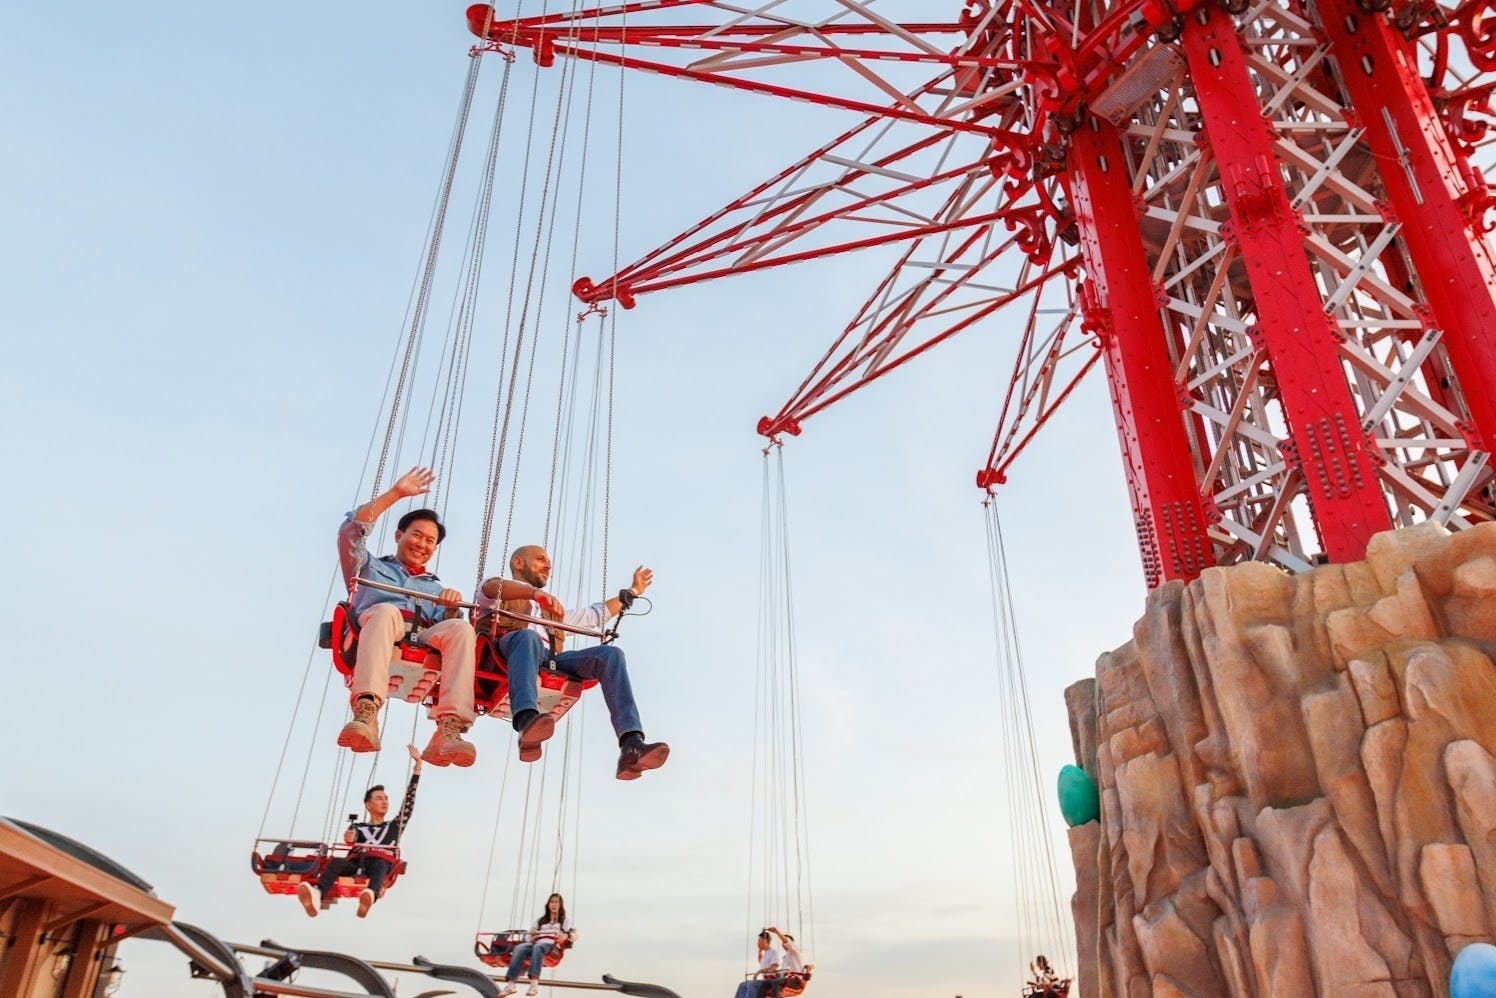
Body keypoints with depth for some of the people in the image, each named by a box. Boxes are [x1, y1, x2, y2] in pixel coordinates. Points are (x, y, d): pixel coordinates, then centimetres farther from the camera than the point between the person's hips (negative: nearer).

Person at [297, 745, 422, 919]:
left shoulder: (395, 826, 33)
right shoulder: (357, 826, 32)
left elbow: (410, 798, 28)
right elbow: (351, 842, 8)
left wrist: (418, 763, 26)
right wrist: (348, 839, -19)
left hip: (382, 864, -1)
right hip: (355, 864, 1)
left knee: (378, 864, -39)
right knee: (337, 862, -34)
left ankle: (370, 896, -72)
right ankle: (316, 896, -63)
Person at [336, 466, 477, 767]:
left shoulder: (436, 588, 40)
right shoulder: (371, 568, 34)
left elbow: (445, 626, 21)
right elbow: (352, 530, 17)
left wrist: (452, 609, -1)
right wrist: (396, 493, 16)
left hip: (424, 641, 2)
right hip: (374, 626, -2)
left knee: (462, 628, -32)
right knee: (386, 611, -39)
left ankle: (449, 731, -51)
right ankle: (365, 713, -58)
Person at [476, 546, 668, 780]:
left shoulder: (550, 609, 45)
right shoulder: (498, 595, 26)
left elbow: (594, 615, 50)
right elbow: (492, 588, 0)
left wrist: (632, 591, 52)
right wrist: (537, 593, -20)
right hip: (509, 651, -4)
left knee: (610, 654, -21)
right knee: (528, 636, -40)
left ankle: (631, 746, -40)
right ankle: (527, 721, -66)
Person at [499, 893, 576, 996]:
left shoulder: (566, 920, 26)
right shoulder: (540, 920, 34)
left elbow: (574, 935, 12)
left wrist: (566, 936, -10)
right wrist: (532, 936, 2)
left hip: (552, 945, -3)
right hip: (537, 942, 3)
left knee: (538, 947, -39)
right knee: (519, 948, -31)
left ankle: (534, 983, -57)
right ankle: (511, 984, -44)